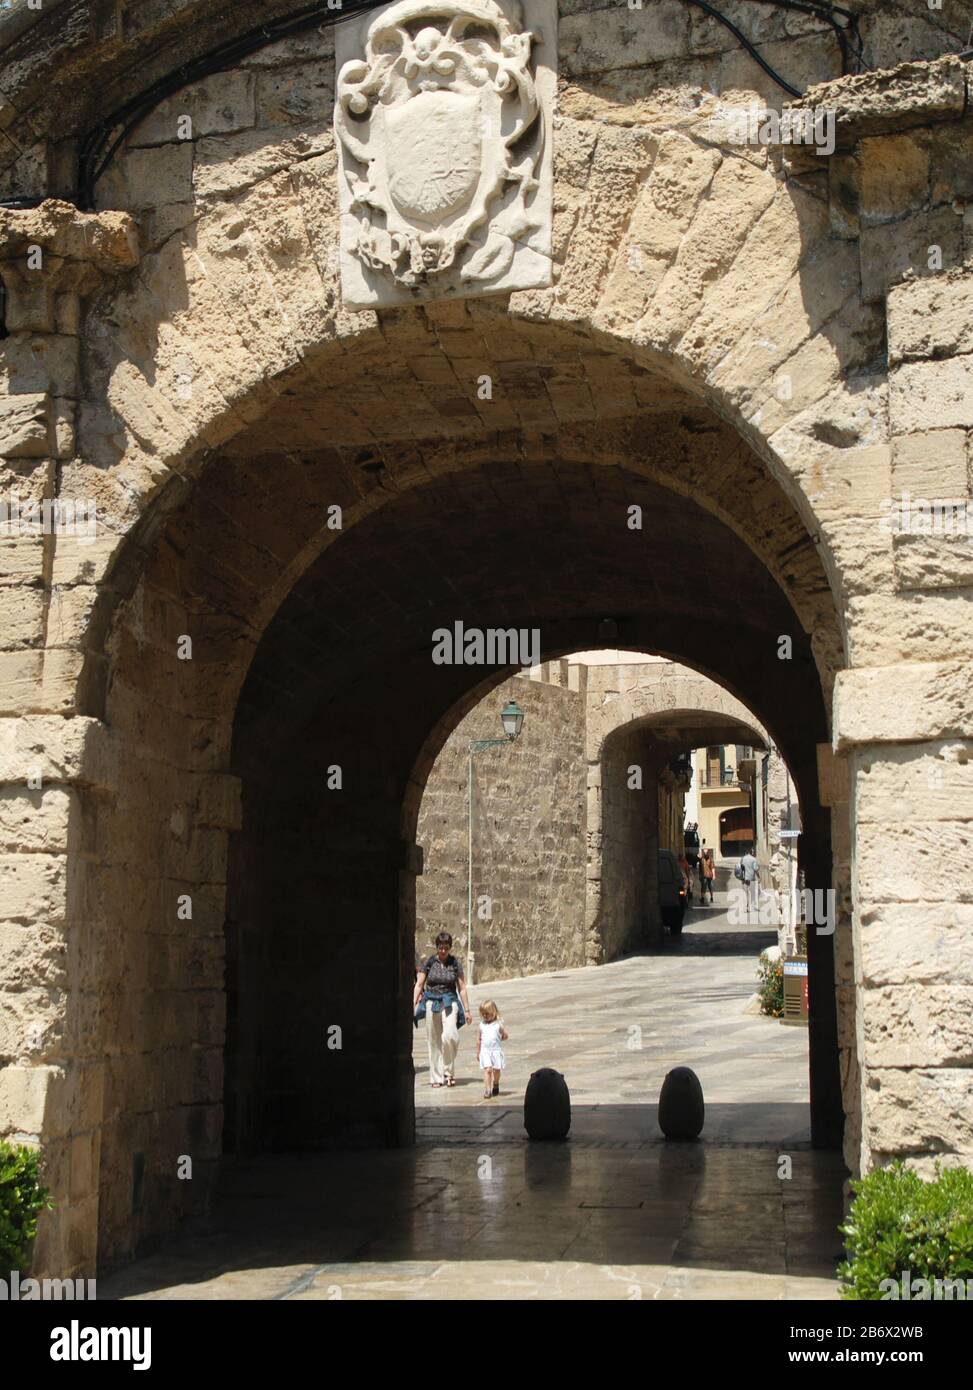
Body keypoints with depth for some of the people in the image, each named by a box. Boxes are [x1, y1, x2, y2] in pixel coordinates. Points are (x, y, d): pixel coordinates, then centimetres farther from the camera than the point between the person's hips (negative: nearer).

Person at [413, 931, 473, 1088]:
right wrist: (414, 1004, -5)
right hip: (432, 1002, 1)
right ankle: (436, 1076, 12)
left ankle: (448, 1071, -3)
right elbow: (419, 985, 4)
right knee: (434, 1041, 3)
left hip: (450, 1002, -1)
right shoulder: (429, 963, 2)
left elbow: (462, 988, 7)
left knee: (450, 1036, -20)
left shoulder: (455, 964, 2)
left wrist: (467, 1010, 6)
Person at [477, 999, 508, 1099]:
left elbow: (506, 1035, 4)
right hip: (485, 1051, 1)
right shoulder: (482, 1025, 5)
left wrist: (498, 1040, 4)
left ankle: (495, 1085, 36)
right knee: (487, 1070, -11)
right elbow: (479, 1039, 11)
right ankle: (487, 1090, -12)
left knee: (496, 1070, 10)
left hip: (496, 1051, -1)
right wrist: (478, 1052, 13)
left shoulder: (498, 1024, -3)